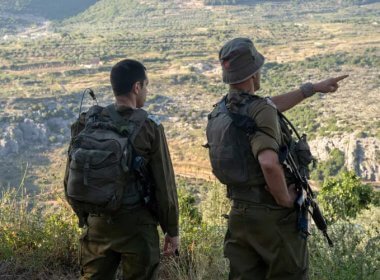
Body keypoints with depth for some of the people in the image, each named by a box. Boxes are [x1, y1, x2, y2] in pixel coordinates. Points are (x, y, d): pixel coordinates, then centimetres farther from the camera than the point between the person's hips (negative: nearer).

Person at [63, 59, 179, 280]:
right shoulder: (149, 127, -10)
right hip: (136, 226, -3)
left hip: (97, 225, 4)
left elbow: (71, 179, 5)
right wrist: (172, 230, 2)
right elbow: (164, 184, -8)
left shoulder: (87, 123, 0)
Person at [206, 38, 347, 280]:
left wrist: (313, 88, 28)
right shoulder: (261, 111, -20)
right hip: (274, 215, -7)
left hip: (239, 213, 7)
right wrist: (285, 199, -18)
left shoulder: (219, 112, 6)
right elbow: (269, 163, -36)